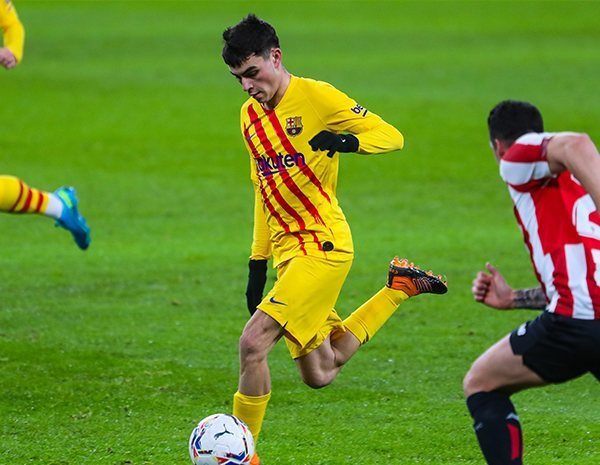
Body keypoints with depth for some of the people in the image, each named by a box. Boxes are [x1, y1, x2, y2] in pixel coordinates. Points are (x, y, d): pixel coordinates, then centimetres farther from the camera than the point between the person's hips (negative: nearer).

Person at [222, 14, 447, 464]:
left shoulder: (314, 96, -9)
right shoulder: (250, 116, 13)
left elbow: (391, 136, -9)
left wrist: (348, 141, -30)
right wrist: (257, 263, 20)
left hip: (322, 245, -8)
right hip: (287, 250, 8)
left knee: (253, 342, -20)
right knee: (319, 375, 13)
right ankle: (400, 287, 29)